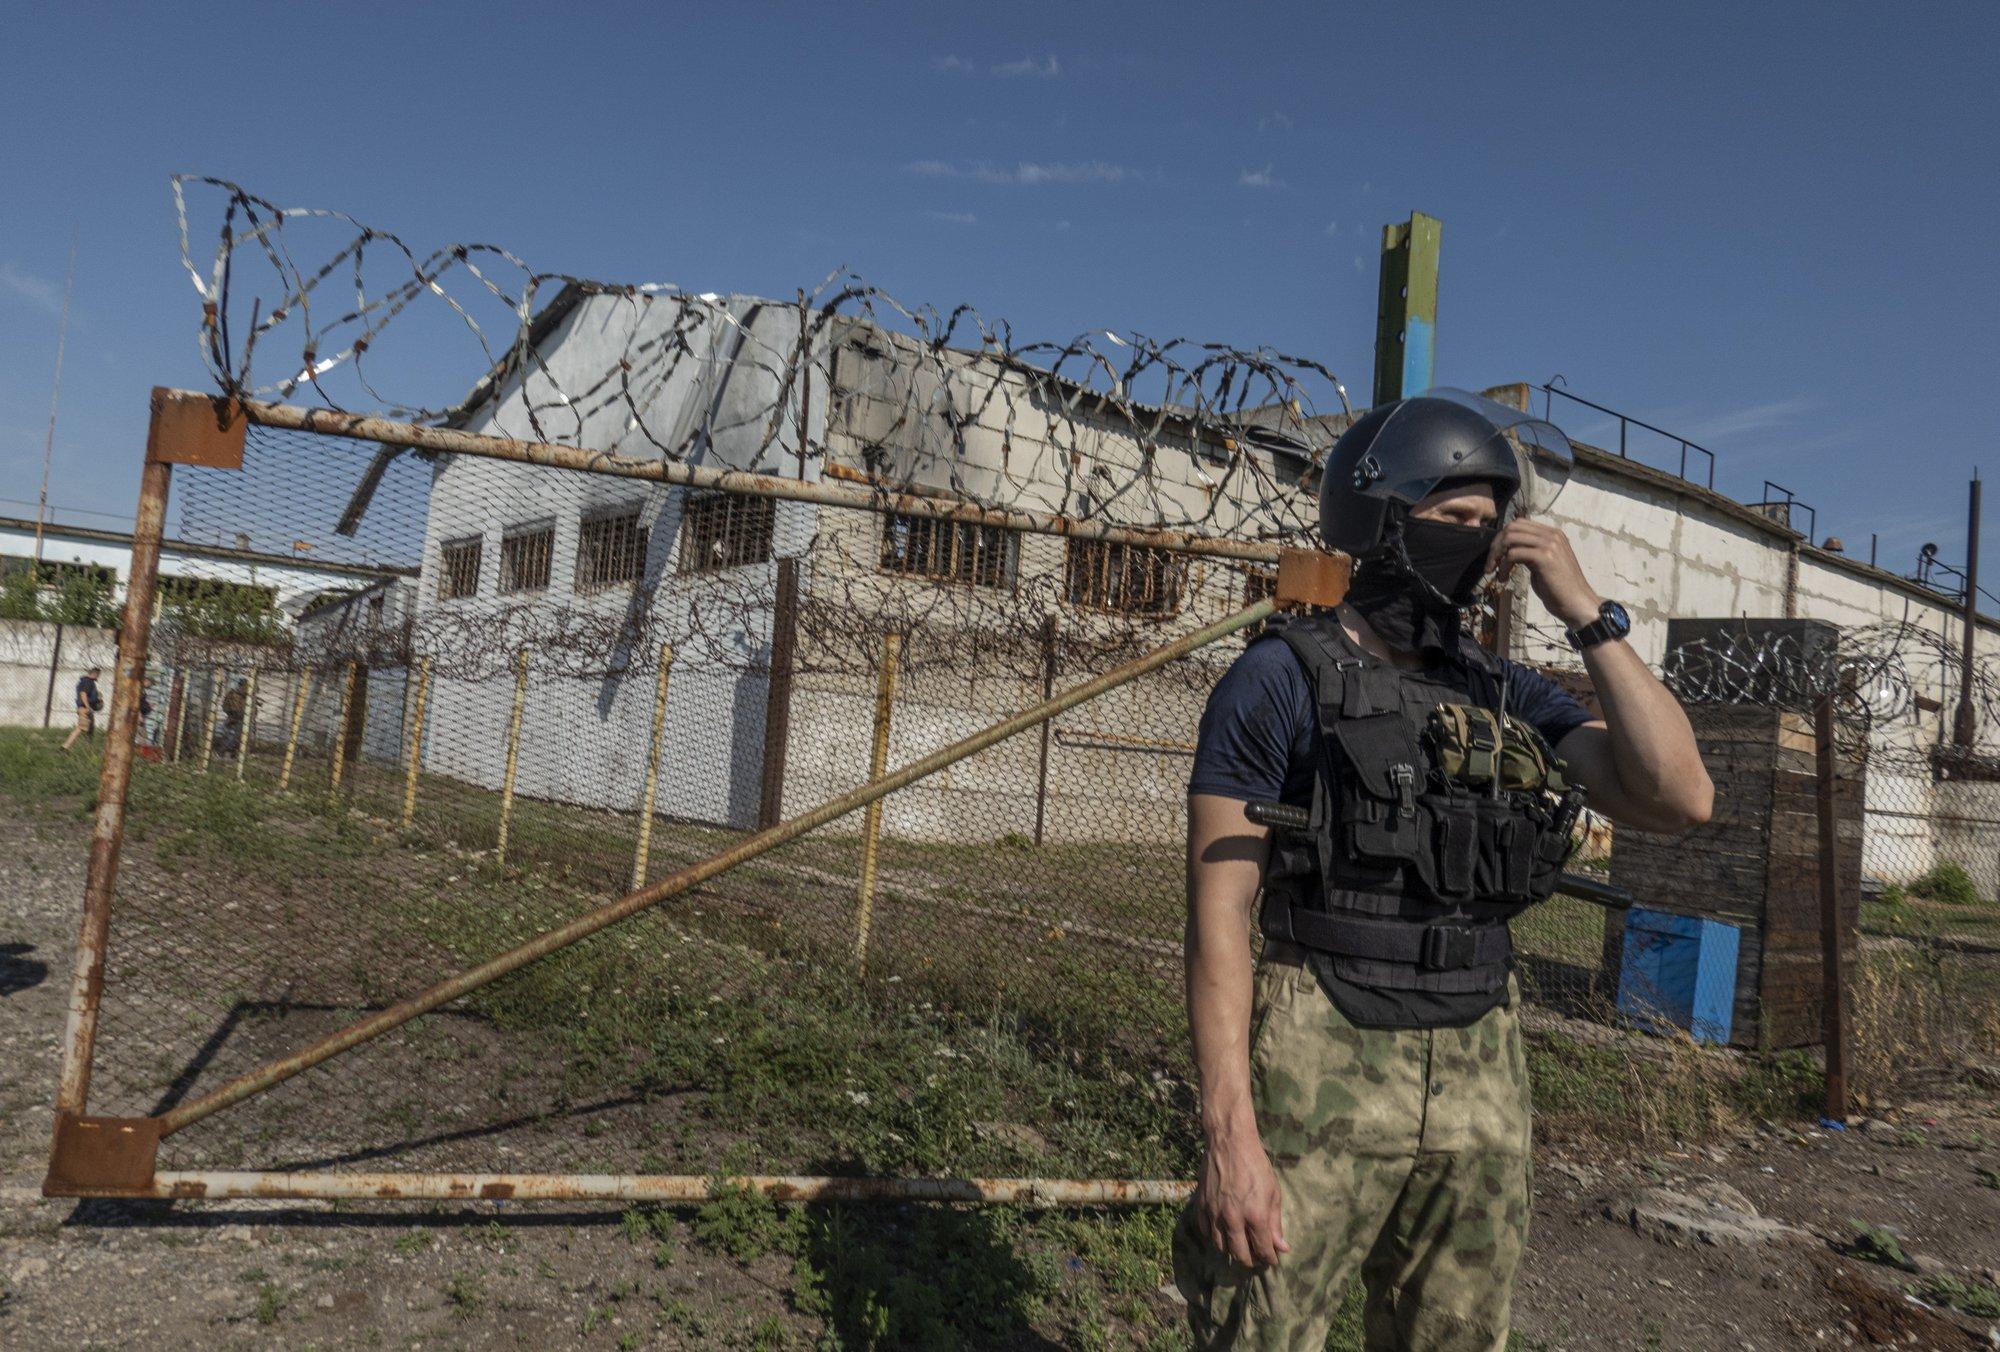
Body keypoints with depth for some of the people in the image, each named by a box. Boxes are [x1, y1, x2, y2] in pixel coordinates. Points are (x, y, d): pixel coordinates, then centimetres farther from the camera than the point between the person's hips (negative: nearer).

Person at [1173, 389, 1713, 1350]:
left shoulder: (1507, 697, 9)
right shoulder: (1279, 680, -8)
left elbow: (1679, 800, -2)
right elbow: (1219, 917, -12)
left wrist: (1589, 617, -5)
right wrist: (1230, 1137, -18)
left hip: (1480, 1088, 6)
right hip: (1321, 1086, -6)